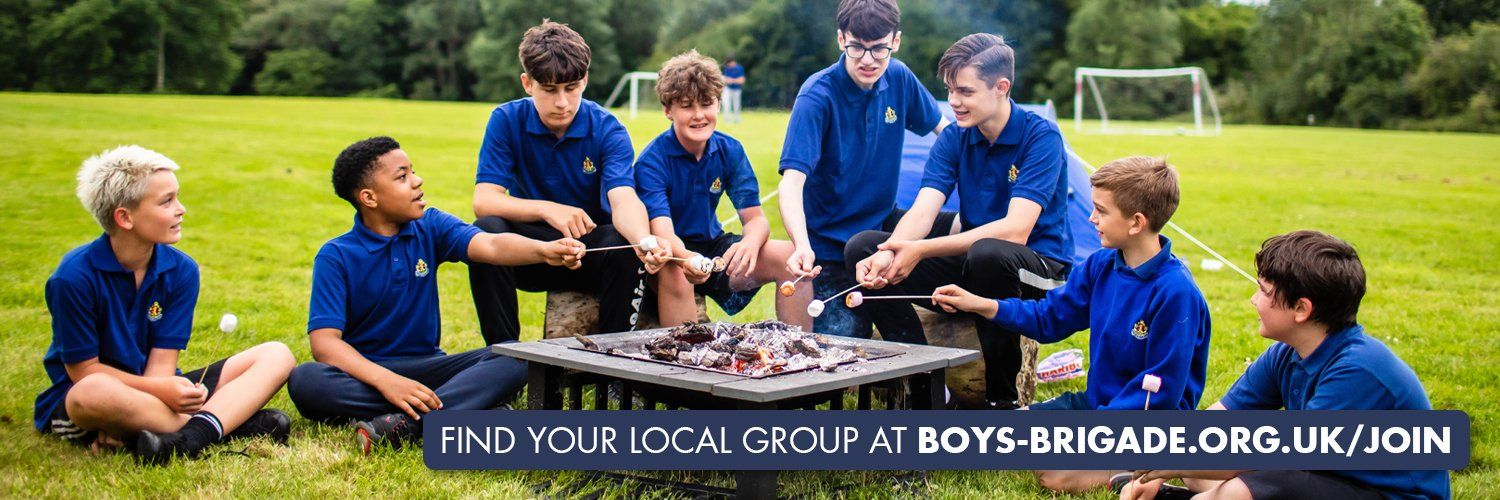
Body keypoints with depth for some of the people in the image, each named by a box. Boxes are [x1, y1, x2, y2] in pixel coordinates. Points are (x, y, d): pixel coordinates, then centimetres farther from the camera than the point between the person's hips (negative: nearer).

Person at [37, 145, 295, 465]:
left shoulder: (181, 270, -3)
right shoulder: (75, 277, -16)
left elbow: (162, 360, -6)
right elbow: (84, 370, -14)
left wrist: (126, 424, -23)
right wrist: (160, 389, -27)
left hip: (156, 388, 5)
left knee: (276, 356, -8)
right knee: (94, 393, -43)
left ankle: (190, 438, -37)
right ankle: (235, 421, -27)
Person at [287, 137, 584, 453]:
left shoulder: (431, 227, 2)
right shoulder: (335, 257, -8)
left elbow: (490, 245, -16)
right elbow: (324, 340, -18)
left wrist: (544, 250, -39)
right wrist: (386, 381, -35)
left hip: (426, 365, 3)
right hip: (364, 372, -3)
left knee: (513, 359, -21)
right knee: (304, 381, -35)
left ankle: (404, 425, -39)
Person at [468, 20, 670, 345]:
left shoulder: (607, 129, -10)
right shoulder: (506, 121, -7)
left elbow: (623, 200, -25)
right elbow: (484, 200, -16)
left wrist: (644, 241, -49)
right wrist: (547, 209, -34)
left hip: (591, 245, -1)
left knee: (625, 244, -32)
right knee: (487, 229, -29)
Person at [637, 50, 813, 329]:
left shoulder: (730, 150, -2)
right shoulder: (652, 161, -17)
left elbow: (755, 217, -7)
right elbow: (661, 231, -30)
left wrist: (750, 243, -33)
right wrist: (687, 259, -54)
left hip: (712, 246, 5)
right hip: (671, 254, -5)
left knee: (790, 257, -16)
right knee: (675, 272, -39)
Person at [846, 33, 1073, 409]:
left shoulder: (1041, 137, -14)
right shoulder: (954, 139, 3)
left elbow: (1015, 230, -25)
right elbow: (922, 212, -9)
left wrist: (920, 250, -32)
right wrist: (888, 254, -33)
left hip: (1039, 271, -6)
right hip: (972, 266, 6)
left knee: (988, 253, -40)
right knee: (863, 247, -10)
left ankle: (1002, 398, -21)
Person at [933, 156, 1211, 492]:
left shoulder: (1176, 293, -23)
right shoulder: (1101, 265, 0)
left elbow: (1161, 390, -21)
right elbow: (1049, 318, 11)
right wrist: (979, 305, 1)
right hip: (1096, 400, 8)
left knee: (1057, 474, -26)